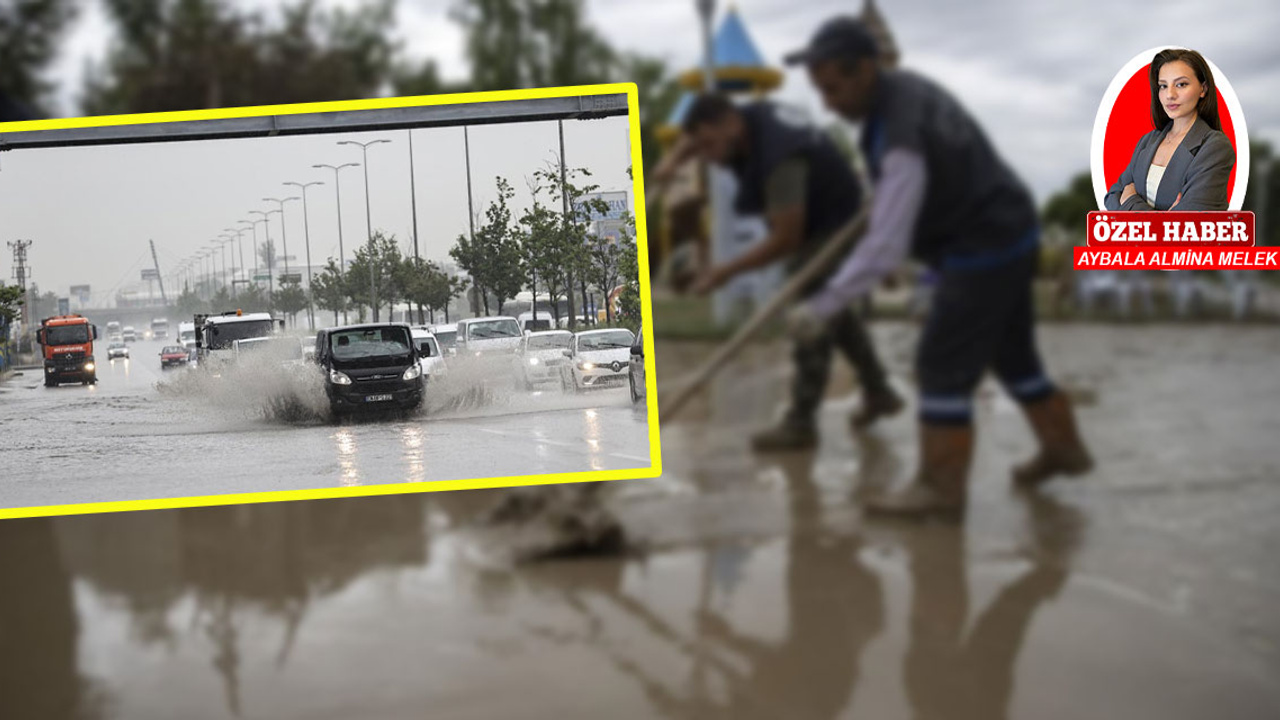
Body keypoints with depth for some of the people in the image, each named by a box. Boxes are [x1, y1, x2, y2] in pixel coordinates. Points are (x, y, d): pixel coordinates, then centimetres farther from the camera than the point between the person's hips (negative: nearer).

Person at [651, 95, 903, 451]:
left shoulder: (779, 158, -37)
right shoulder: (749, 116, -11)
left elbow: (785, 240, -35)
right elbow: (695, 135, 10)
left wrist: (727, 271, -32)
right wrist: (673, 159, -9)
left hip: (837, 228, -10)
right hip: (817, 224, 10)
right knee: (834, 313, 20)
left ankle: (801, 424, 1)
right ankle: (879, 393, 34)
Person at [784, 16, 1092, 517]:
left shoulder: (901, 139, -31)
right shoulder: (903, 86, 0)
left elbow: (885, 247, -36)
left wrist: (823, 306, -36)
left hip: (984, 252, -10)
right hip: (1008, 236, 10)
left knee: (943, 368, -6)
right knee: (1010, 354, 22)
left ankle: (941, 487, 1)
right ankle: (1062, 447, 36)